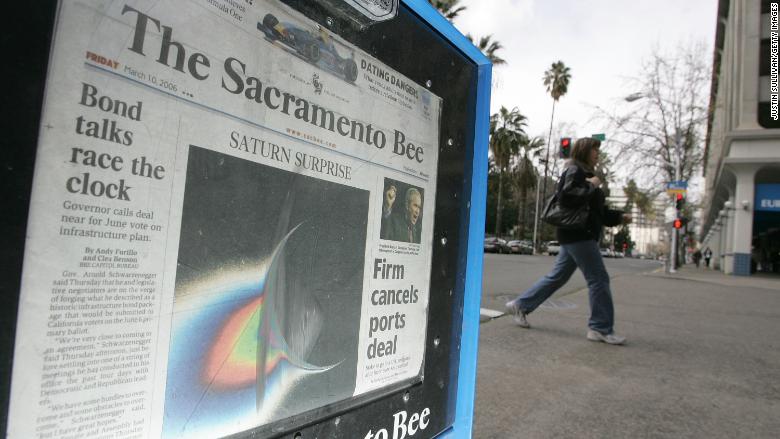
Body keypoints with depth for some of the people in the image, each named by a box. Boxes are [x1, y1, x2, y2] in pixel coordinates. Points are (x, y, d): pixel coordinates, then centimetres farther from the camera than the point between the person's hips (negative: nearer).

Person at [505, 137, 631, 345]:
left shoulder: (584, 173, 22)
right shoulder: (574, 170, -7)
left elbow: (595, 209, 24)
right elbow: (567, 196, -24)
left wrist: (619, 217, 13)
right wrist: (591, 186, -15)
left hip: (579, 235, 10)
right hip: (577, 234, -10)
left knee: (557, 277, 12)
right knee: (599, 279, -6)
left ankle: (520, 305, 18)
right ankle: (601, 328, 2)